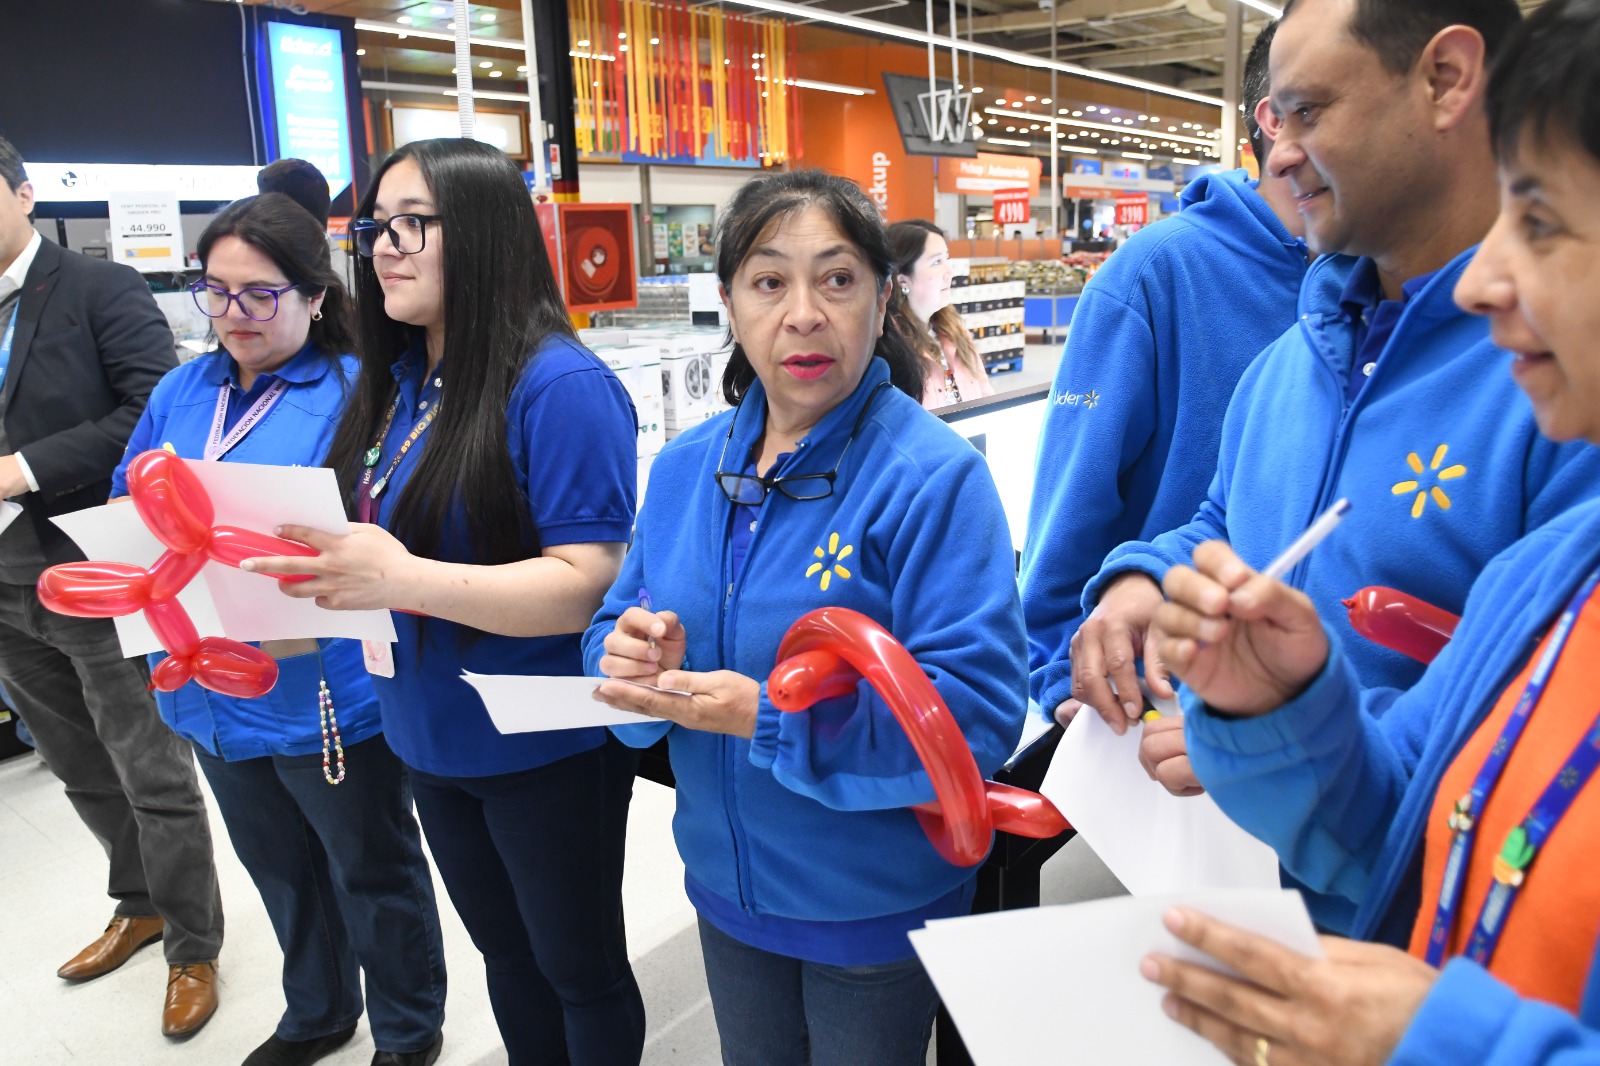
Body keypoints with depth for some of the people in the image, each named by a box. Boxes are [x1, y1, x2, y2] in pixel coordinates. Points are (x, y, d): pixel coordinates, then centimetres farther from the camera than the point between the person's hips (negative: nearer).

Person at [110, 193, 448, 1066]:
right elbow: (123, 508, 11)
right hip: (212, 690, 7)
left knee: (372, 871, 15)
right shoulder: (183, 390, 6)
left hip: (324, 691, -6)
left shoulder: (354, 394, -15)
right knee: (278, 868, 25)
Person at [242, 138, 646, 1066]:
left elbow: (589, 584, -27)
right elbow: (367, 544, 13)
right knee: (507, 959, 26)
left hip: (545, 749, -7)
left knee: (579, 970, 15)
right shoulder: (395, 383, 4)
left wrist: (404, 580, -35)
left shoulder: (560, 385, -21)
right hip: (431, 739, 8)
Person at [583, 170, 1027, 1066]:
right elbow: (620, 623, 5)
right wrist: (630, 656, -19)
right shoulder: (686, 467, -1)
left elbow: (980, 712, -26)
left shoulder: (934, 477, -21)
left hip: (876, 912, -5)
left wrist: (767, 718, -32)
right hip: (728, 887, 5)